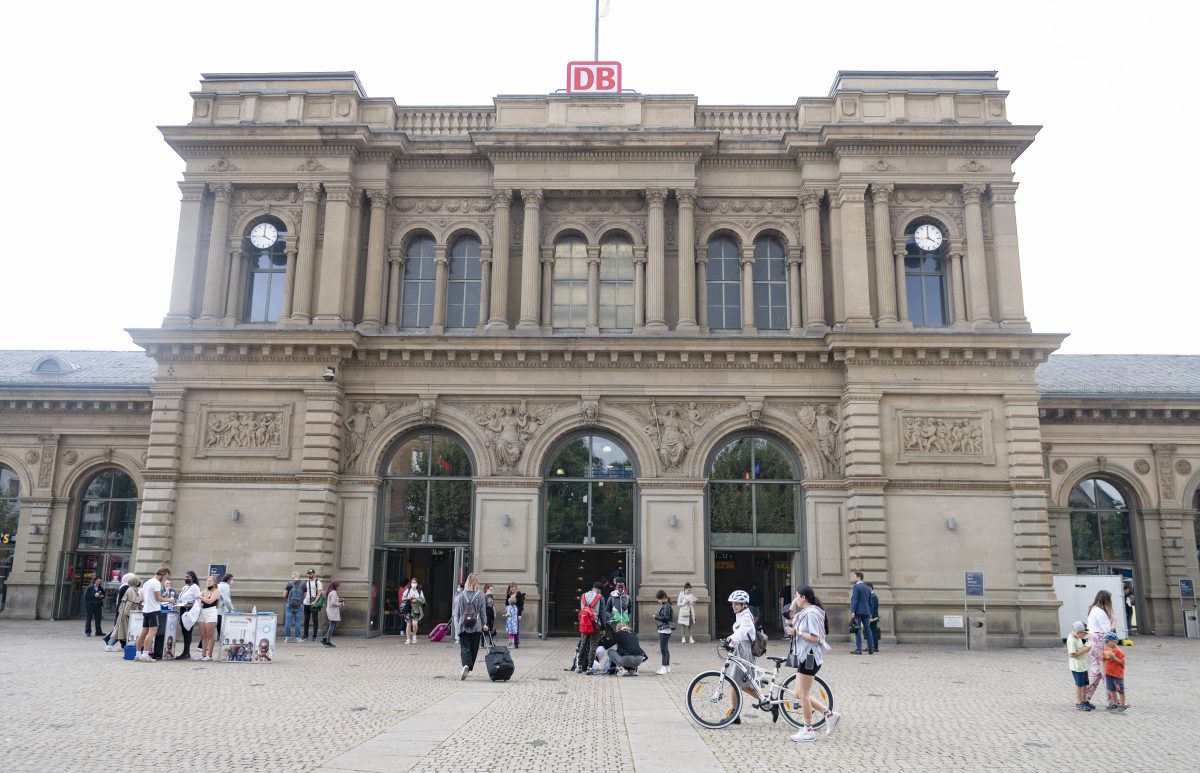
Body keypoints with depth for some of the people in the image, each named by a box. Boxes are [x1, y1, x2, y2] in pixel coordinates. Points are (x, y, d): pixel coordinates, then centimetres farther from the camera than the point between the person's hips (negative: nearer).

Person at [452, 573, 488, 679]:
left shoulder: (460, 595, -2)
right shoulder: (480, 595, -5)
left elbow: (456, 612, 3)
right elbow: (483, 611, 1)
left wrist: (458, 622, 16)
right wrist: (484, 623, 11)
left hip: (463, 626, 0)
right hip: (476, 626, 0)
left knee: (464, 648, -1)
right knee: (474, 648, 12)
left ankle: (466, 665, -24)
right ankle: (469, 668, 19)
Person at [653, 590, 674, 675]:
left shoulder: (667, 606, -15)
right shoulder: (665, 605, 16)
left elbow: (666, 617, -22)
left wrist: (656, 616, -11)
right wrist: (657, 616, 4)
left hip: (665, 630, -11)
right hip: (663, 630, 11)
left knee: (663, 649, -10)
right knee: (664, 649, 15)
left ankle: (664, 667, -10)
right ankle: (667, 667, 23)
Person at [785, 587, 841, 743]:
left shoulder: (811, 614, -17)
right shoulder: (805, 613, 13)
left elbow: (815, 638, -22)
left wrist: (796, 632, -18)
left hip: (810, 657, -10)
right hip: (805, 657, 10)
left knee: (804, 695, -2)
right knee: (800, 693, 13)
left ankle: (808, 732, 7)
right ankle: (830, 715, 17)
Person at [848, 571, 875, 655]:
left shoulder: (856, 586, -7)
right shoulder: (868, 588, 15)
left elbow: (855, 600, -15)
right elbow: (870, 602, 17)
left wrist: (853, 611, -16)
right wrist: (870, 613, 20)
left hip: (858, 611, -7)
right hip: (866, 612, 7)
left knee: (857, 630, -5)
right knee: (868, 629, 9)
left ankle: (858, 649, -7)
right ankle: (871, 648, 9)